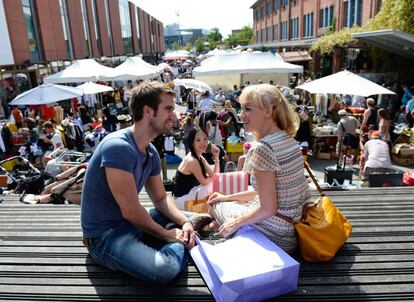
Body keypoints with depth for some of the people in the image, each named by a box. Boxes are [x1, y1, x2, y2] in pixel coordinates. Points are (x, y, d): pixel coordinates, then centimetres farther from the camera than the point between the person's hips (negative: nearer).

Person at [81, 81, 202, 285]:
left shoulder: (151, 153, 3)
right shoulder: (118, 146, -25)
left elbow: (161, 199, 9)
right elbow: (130, 210, -25)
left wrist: (185, 222, -9)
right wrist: (167, 234, -12)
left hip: (133, 222, 9)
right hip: (104, 234, -9)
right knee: (165, 270, -31)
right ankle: (178, 247, -4)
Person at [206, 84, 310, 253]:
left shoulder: (263, 148, -27)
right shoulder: (288, 140, 2)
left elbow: (268, 209, -25)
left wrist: (236, 222, -8)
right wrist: (228, 197, 14)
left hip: (277, 237, -8)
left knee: (217, 206, 13)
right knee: (222, 201, 23)